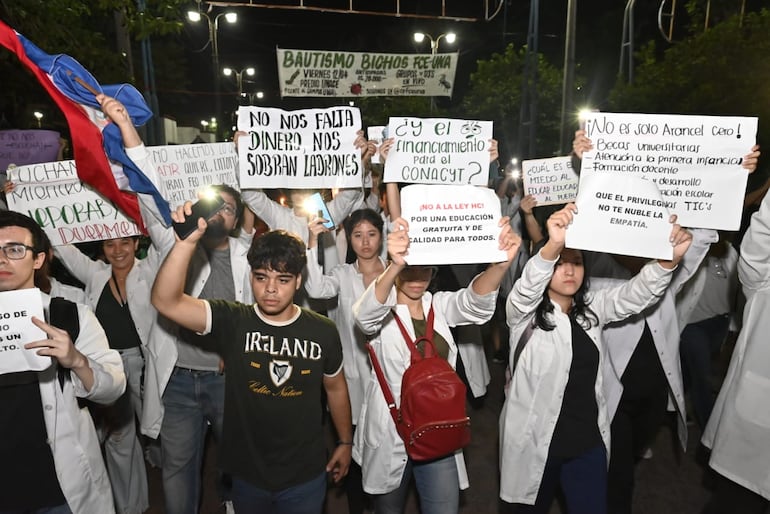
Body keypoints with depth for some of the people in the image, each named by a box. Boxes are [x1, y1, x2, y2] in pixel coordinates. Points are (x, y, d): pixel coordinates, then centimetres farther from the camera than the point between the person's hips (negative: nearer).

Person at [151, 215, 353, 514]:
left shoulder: (322, 331, -10)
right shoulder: (232, 323, -13)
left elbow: (335, 388, 5)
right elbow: (166, 301, -27)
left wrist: (345, 442, 13)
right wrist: (187, 241, -39)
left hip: (306, 476, 0)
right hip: (247, 474, 1)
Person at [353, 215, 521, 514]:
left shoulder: (441, 305, 0)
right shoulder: (383, 311, -10)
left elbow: (475, 302, -19)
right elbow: (366, 314, -34)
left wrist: (500, 263, -42)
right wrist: (396, 265, -55)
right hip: (390, 431, -2)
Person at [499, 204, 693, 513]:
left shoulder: (592, 308, 4)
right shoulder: (524, 312, -11)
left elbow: (637, 294, -10)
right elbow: (526, 289, -33)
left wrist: (669, 259, -30)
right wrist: (553, 246, -51)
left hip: (588, 439, 4)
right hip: (536, 439, -3)